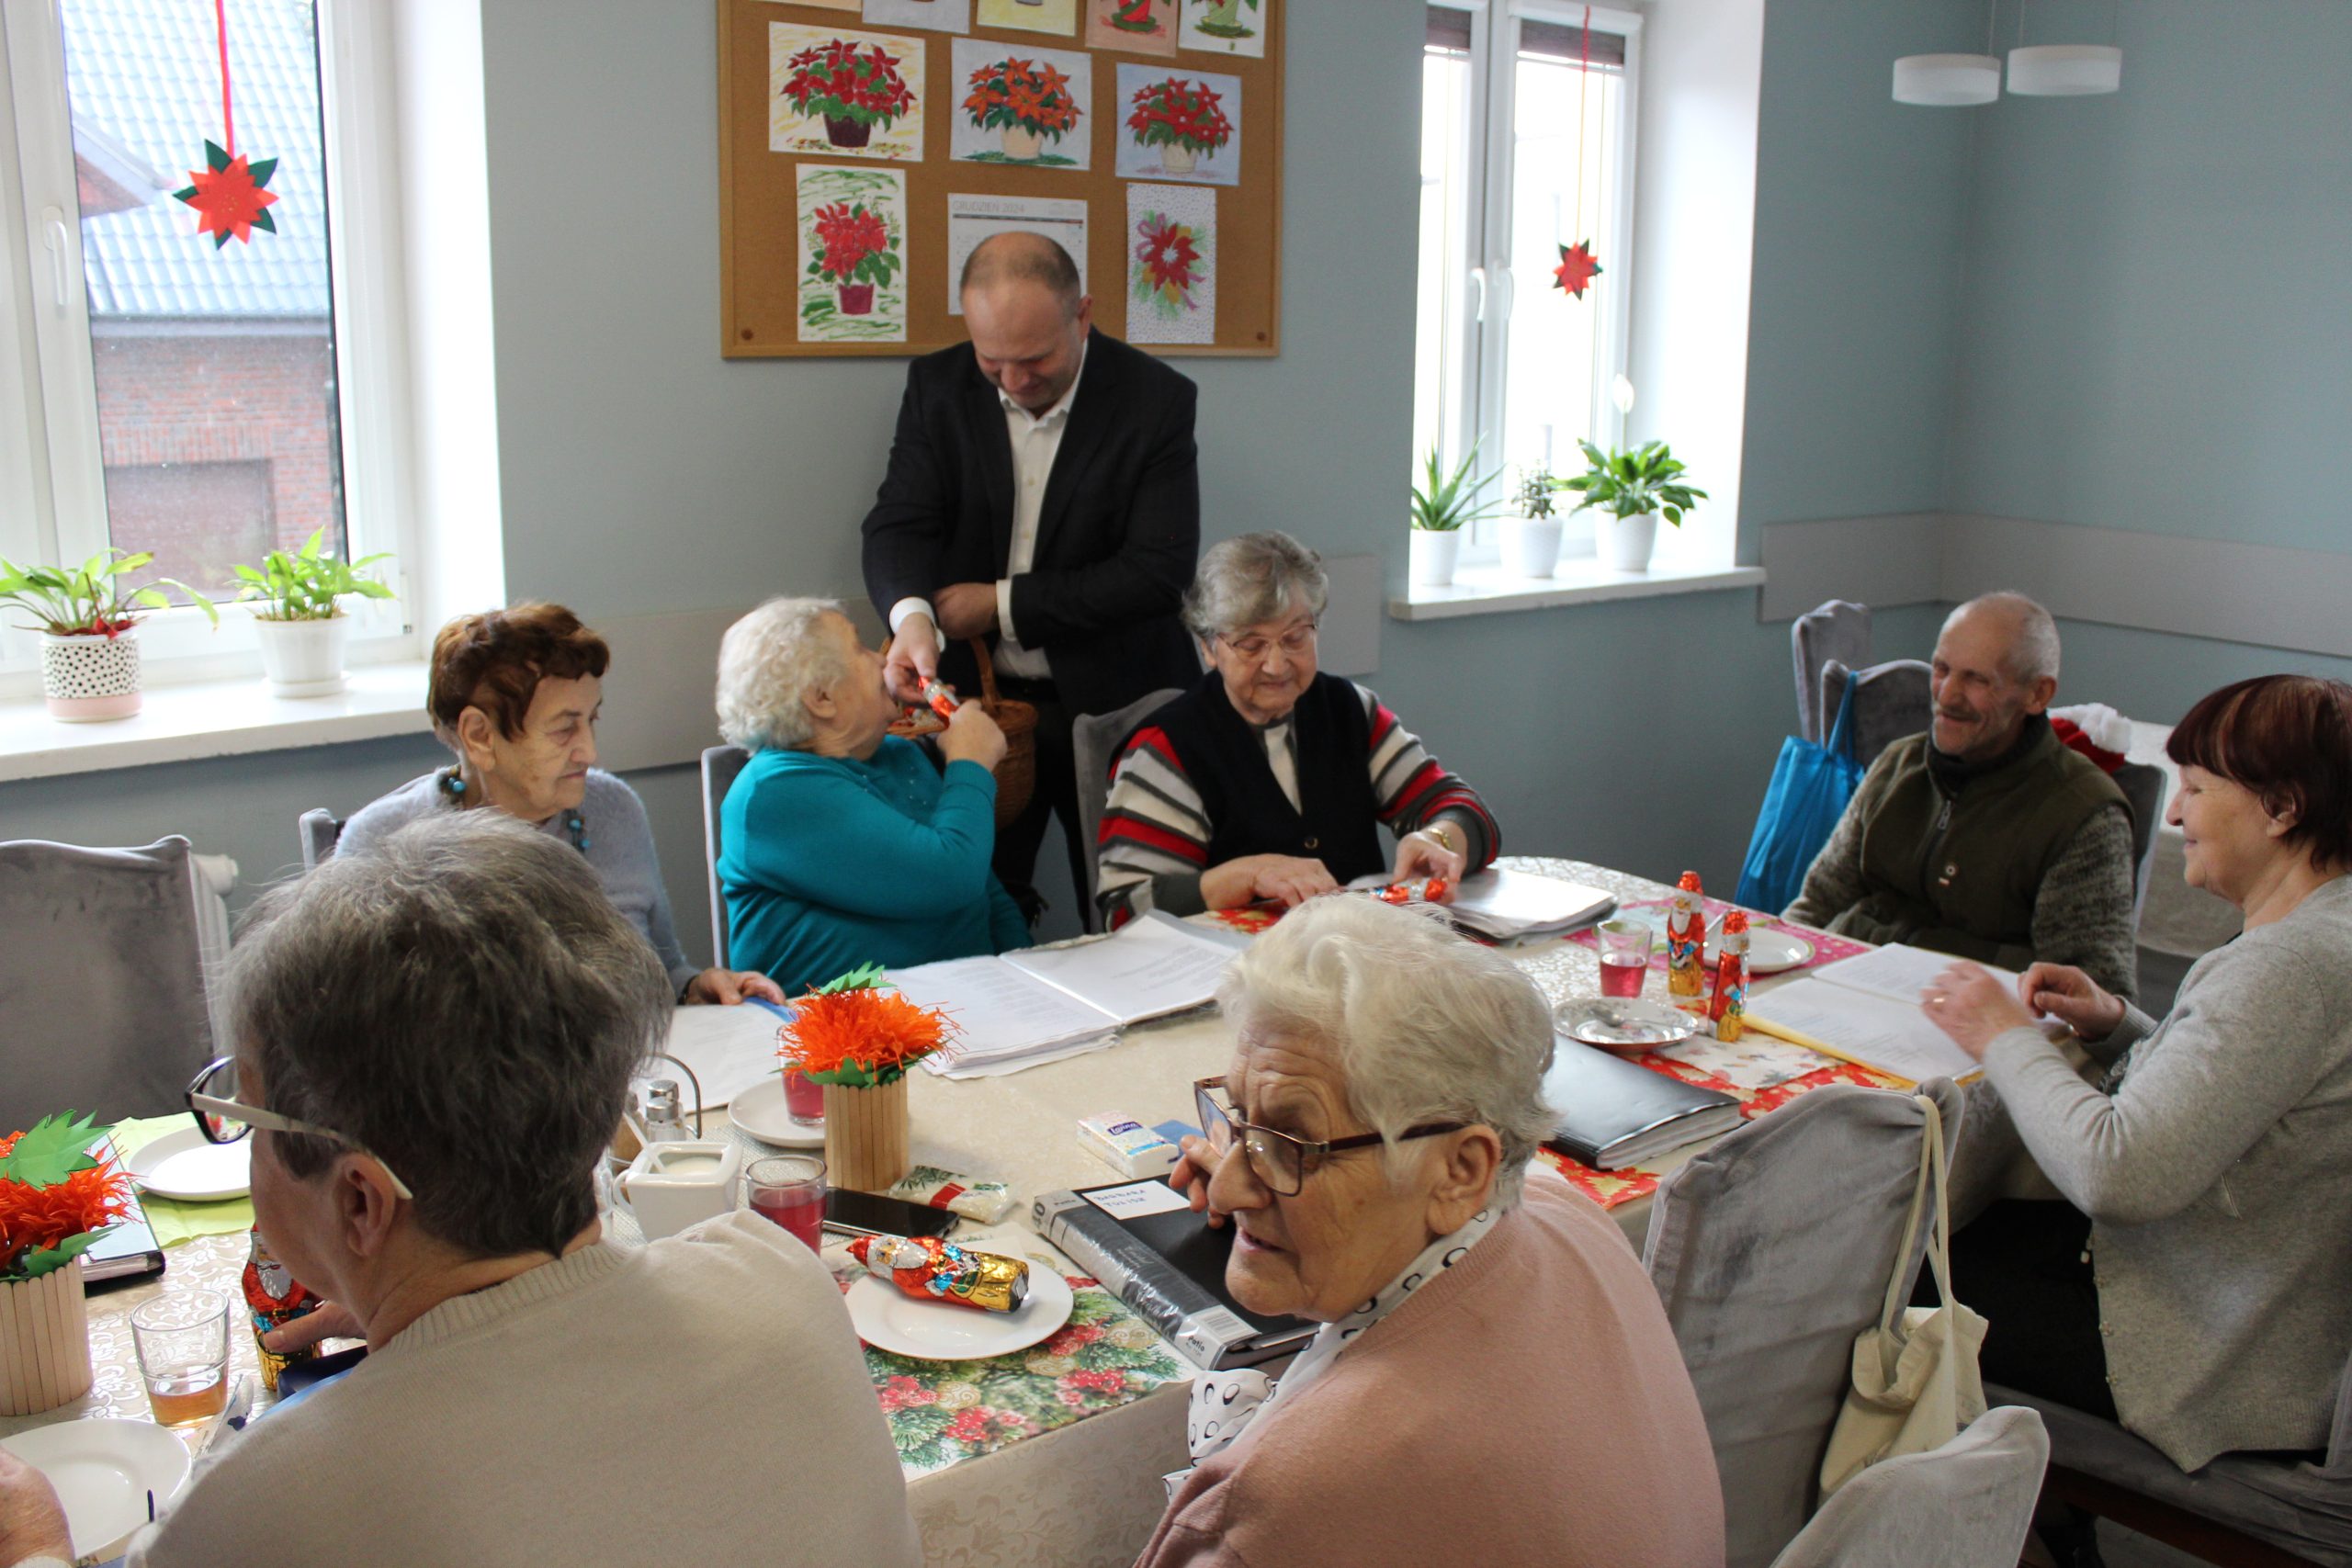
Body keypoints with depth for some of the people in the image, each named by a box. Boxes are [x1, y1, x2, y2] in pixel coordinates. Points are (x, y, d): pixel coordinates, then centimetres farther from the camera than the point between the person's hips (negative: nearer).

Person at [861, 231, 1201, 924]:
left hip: (1110, 707, -2)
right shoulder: (937, 385, 0)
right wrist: (912, 615, -29)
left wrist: (1002, 604, -15)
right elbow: (900, 522, -5)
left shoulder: (1157, 400, -9)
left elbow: (1160, 569, -14)